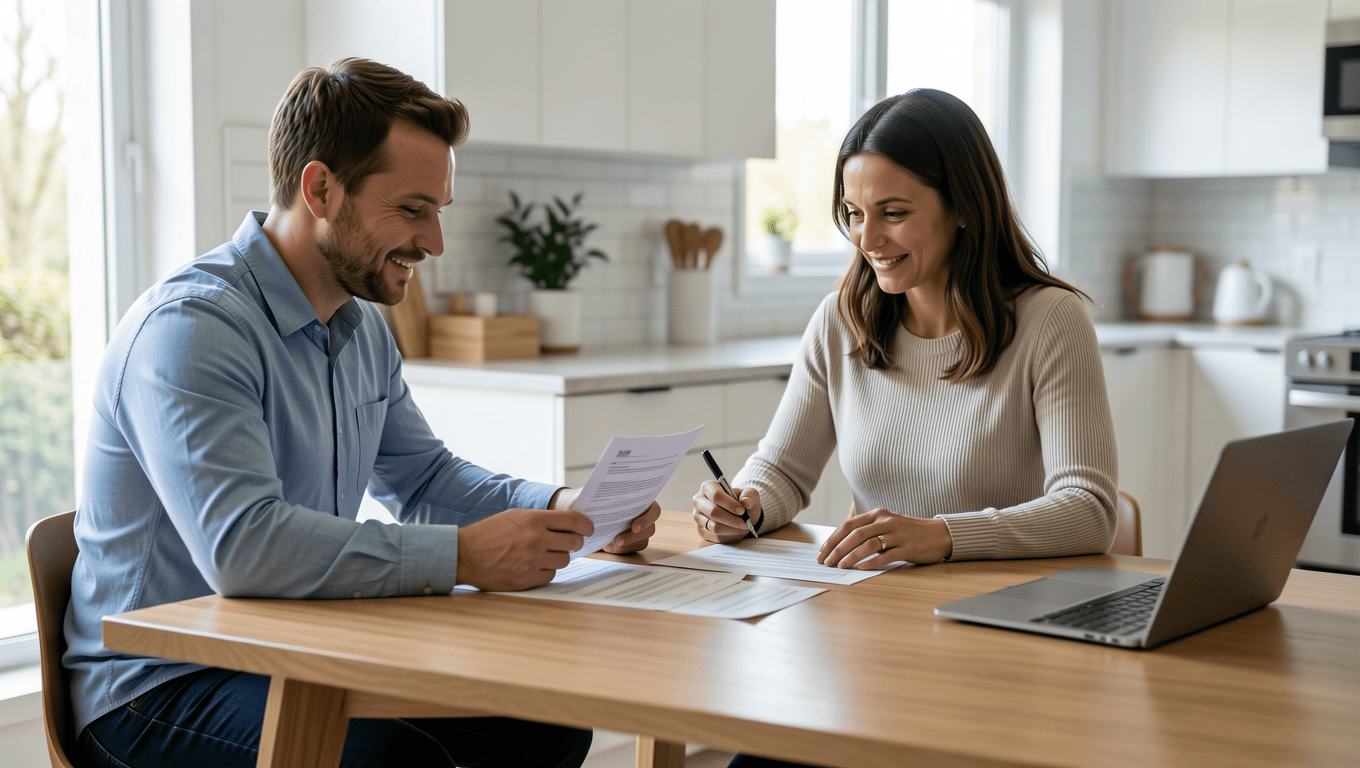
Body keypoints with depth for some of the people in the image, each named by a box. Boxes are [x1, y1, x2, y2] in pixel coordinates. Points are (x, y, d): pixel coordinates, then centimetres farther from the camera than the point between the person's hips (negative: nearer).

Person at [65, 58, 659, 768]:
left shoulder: (361, 326, 10)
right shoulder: (188, 327, -21)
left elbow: (425, 478, 20)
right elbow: (241, 546, -34)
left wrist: (563, 507, 1)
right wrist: (464, 555, -31)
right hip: (163, 684, -9)